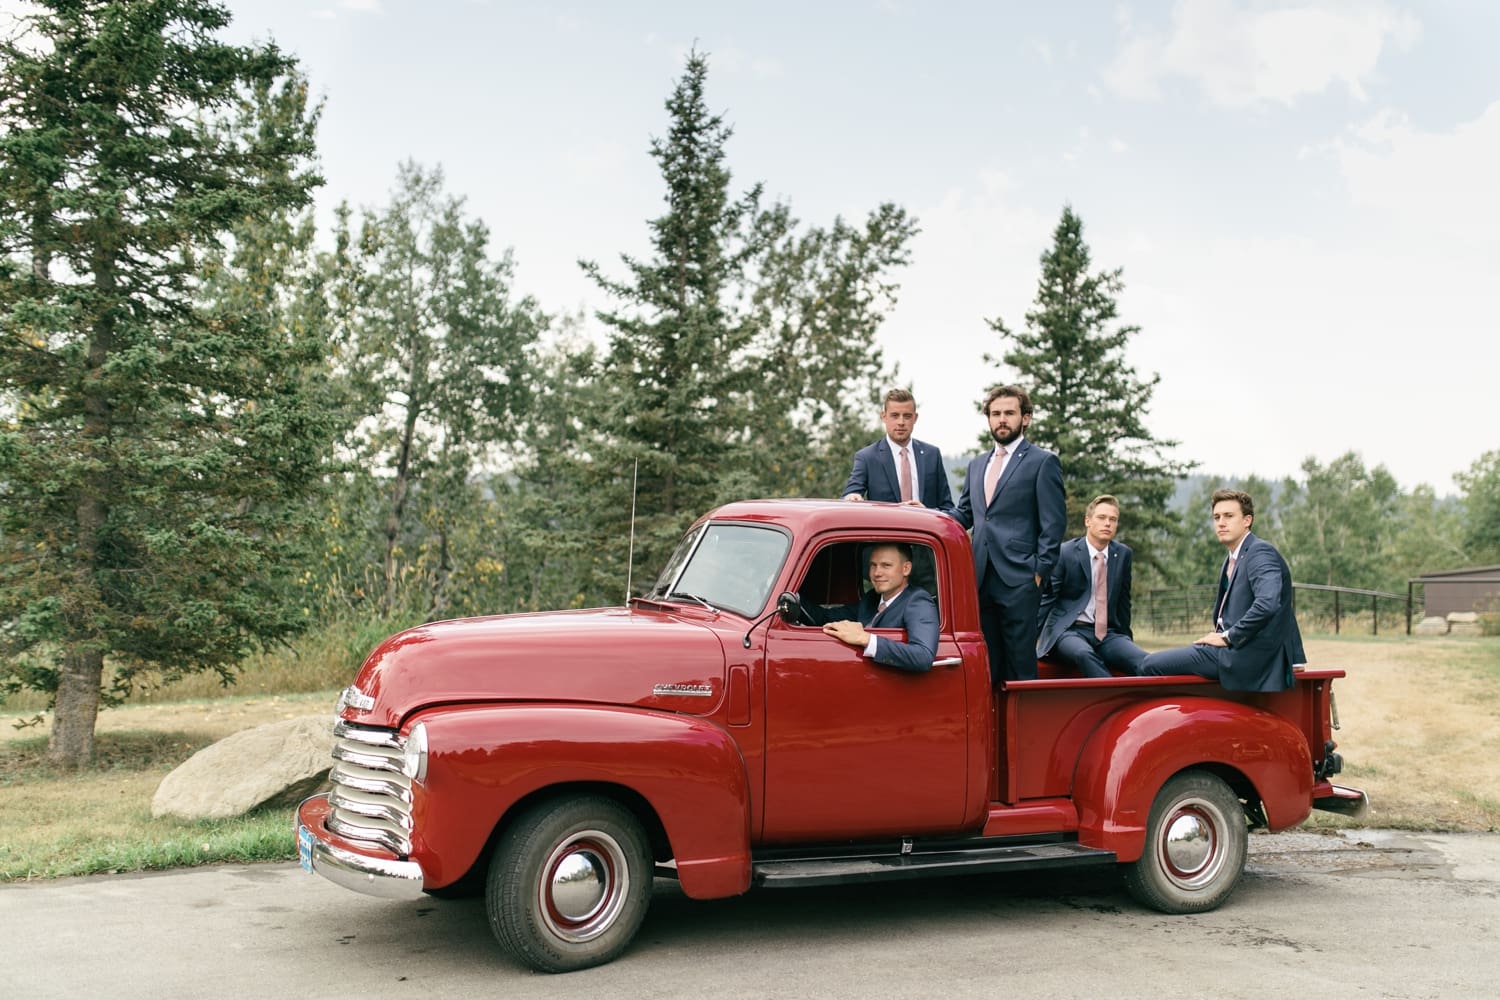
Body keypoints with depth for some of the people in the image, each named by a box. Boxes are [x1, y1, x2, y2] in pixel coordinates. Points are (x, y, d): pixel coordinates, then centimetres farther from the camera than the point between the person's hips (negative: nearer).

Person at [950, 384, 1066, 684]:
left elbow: (1053, 524, -3)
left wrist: (1040, 572, -10)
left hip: (1020, 580, -6)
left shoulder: (1043, 462, 1)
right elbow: (963, 514, 21)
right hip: (981, 579, 6)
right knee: (986, 666, 8)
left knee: (1020, 665, -3)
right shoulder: (977, 465, 20)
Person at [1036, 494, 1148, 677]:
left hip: (1107, 633, 4)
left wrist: (1126, 639, 21)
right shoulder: (1065, 553, -3)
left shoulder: (1123, 554, 9)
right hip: (1068, 631, -4)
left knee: (1146, 663, -26)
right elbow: (1046, 599, -2)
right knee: (1083, 654, -39)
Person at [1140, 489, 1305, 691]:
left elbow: (1267, 603, -26)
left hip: (1249, 656, -10)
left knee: (1151, 665, -15)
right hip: (1234, 649, 10)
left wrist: (1227, 637, -18)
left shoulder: (1260, 552, -11)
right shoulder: (1232, 560, 18)